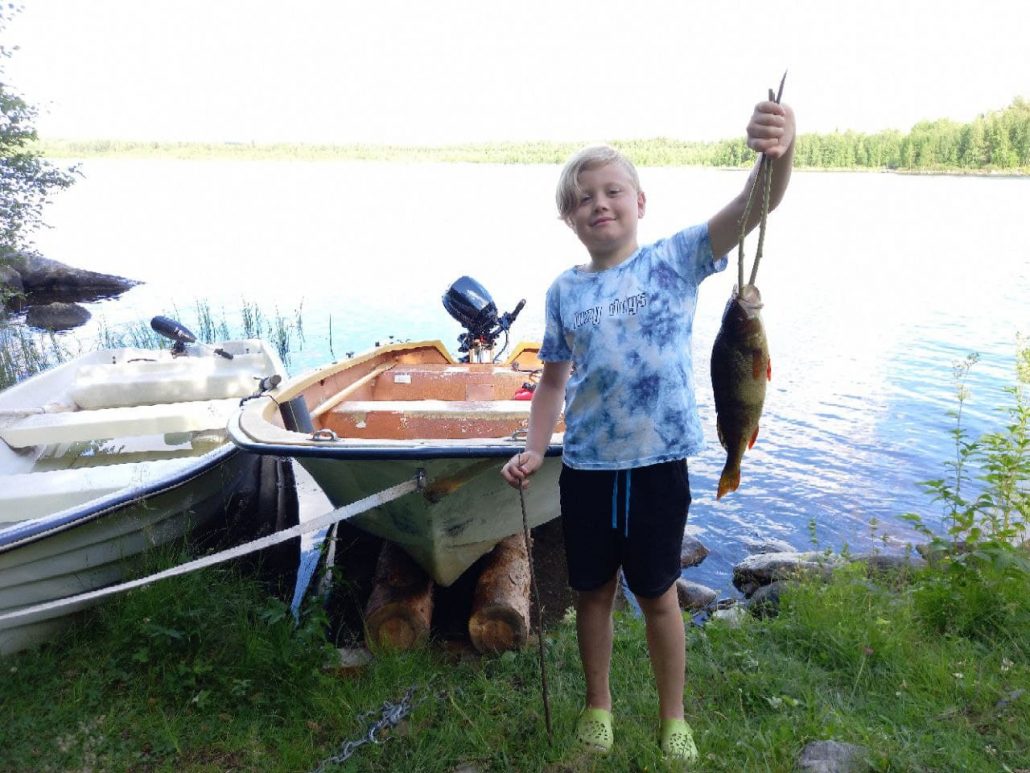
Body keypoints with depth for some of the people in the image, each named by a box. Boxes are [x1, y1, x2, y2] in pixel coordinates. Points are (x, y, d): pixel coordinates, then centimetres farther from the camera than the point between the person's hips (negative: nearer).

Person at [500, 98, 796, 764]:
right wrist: (534, 451, -3)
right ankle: (598, 705, 41)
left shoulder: (676, 259, -6)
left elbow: (753, 207, -20)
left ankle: (673, 718, 37)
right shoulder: (564, 291, 2)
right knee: (593, 590, 17)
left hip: (658, 463, -2)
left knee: (658, 594, 13)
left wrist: (779, 152, -40)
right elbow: (554, 380, 8)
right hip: (586, 466, 3)